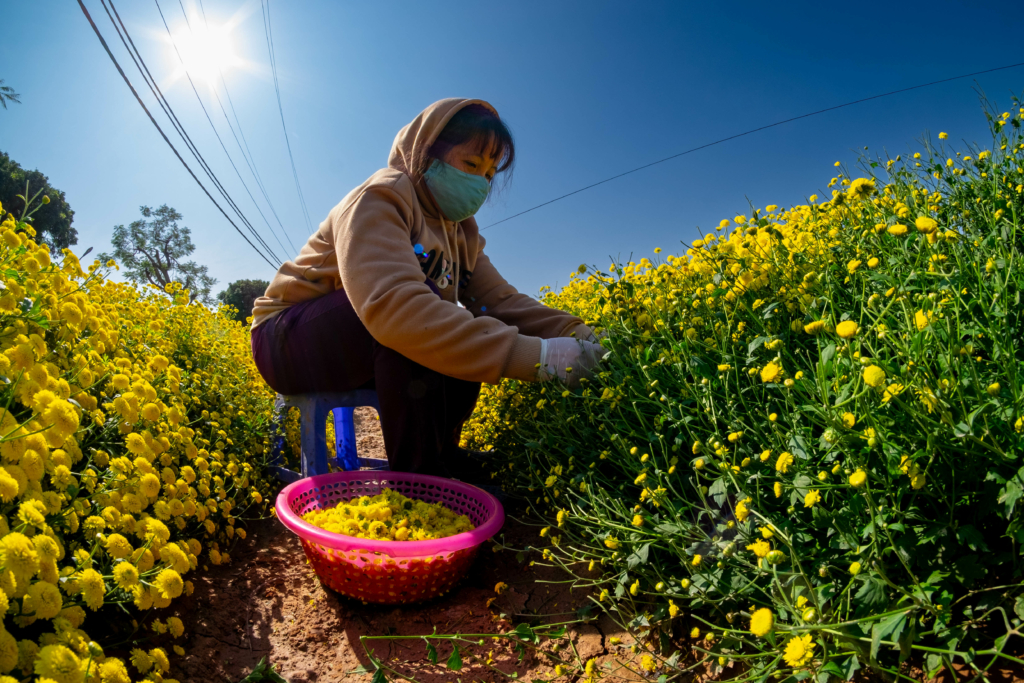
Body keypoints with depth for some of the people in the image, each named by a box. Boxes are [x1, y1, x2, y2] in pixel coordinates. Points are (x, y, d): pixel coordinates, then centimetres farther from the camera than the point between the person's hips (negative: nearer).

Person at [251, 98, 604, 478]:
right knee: (414, 312, -32)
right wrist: (534, 354, -46)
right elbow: (390, 302, -40)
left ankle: (443, 460, 1)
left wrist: (572, 332, -25)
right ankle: (418, 475, -23)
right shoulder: (380, 199, -21)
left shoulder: (460, 231, 6)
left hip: (363, 357, 8)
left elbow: (499, 299, -6)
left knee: (471, 335, -10)